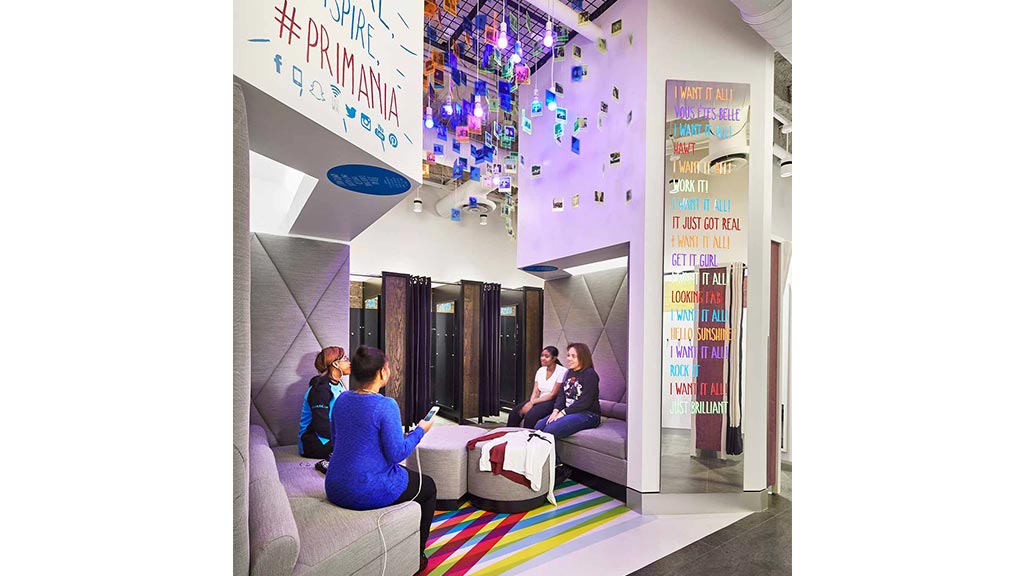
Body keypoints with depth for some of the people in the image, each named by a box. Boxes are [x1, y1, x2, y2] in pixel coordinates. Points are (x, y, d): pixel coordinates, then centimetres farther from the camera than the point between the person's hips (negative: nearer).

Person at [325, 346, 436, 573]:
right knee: (428, 487, 18)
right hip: (367, 493, -7)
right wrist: (420, 430, -4)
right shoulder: (385, 405, -23)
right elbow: (397, 454, -19)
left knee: (404, 474, 32)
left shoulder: (342, 399, 0)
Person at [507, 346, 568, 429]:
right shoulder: (540, 370, 11)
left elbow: (553, 395, -13)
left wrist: (532, 402, -15)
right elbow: (535, 392, 7)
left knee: (530, 416, -31)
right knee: (514, 413, -16)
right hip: (540, 400, 7)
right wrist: (531, 402, -15)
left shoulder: (562, 371, -11)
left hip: (553, 402, -6)